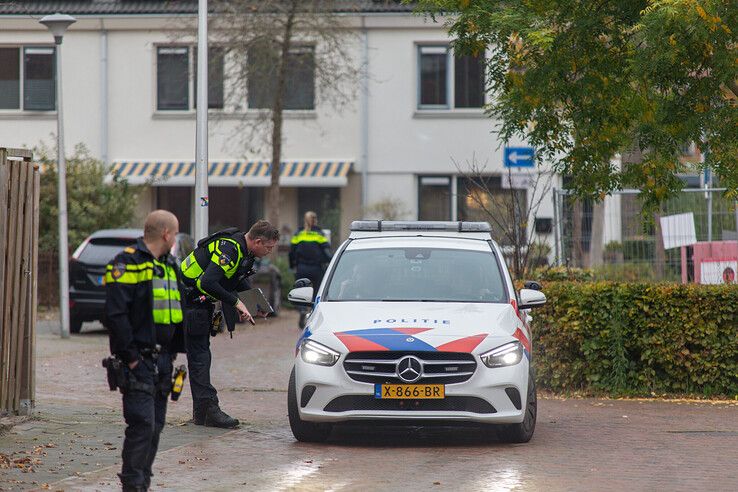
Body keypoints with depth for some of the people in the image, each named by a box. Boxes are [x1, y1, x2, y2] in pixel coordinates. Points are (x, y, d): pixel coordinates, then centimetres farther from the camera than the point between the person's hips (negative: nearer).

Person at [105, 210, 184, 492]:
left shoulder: (169, 265, 18)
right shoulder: (127, 264, -10)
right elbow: (116, 314, -17)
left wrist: (173, 352, 16)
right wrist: (131, 357, -19)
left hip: (162, 359, 9)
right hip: (139, 360, -8)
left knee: (155, 424, 10)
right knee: (142, 424, -13)